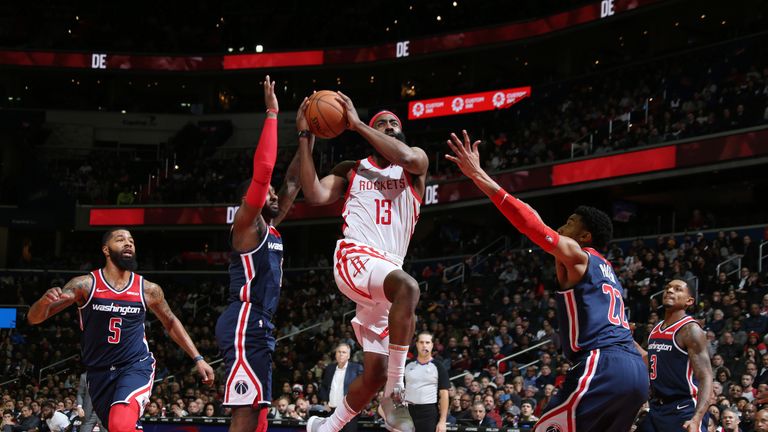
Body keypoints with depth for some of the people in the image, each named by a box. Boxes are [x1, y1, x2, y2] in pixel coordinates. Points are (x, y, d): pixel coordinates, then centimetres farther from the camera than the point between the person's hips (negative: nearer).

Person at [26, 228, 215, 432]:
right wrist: (45, 300, -36)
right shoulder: (85, 285, -7)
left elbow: (171, 323, 17)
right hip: (99, 372, 2)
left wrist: (198, 358, 11)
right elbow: (34, 318, -11)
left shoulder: (148, 290, -2)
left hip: (136, 366, -2)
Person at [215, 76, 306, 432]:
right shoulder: (246, 223, -4)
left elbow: (293, 181, 25)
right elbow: (263, 169, -16)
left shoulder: (270, 227, 21)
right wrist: (271, 115, -13)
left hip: (259, 325, 10)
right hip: (245, 322, -10)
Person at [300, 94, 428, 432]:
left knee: (376, 373, 2)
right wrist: (305, 137, -1)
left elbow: (406, 157, -10)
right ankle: (394, 395, -32)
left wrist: (357, 124, -5)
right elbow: (315, 195, -1)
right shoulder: (352, 170, 17)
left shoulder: (416, 164, 16)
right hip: (355, 257, -4)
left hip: (387, 268, 4)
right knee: (407, 287, -37)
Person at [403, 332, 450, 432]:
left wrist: (442, 421, -11)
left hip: (430, 413, -3)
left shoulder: (438, 367, 0)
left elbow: (444, 395, -3)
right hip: (408, 411, 3)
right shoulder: (408, 366, 8)